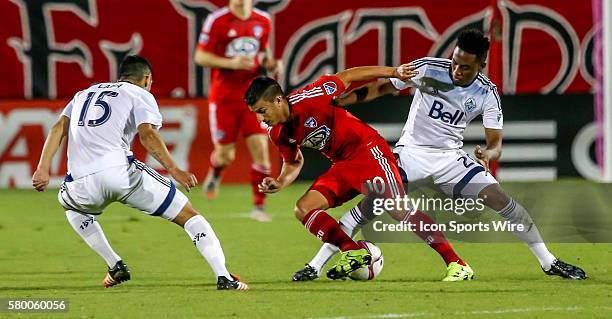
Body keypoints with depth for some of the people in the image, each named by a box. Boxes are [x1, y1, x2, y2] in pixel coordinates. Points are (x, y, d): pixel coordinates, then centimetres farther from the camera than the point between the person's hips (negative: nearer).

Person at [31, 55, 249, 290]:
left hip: (82, 182, 4)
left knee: (70, 205, 40)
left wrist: (43, 169, 8)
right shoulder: (140, 95, 14)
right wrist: (174, 169, -12)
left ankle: (115, 266, 28)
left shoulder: (84, 94, 30)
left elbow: (59, 128, 15)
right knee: (188, 215, 6)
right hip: (119, 171, -4)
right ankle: (224, 277, -9)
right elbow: (147, 134, -6)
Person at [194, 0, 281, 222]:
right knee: (226, 155, 6)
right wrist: (231, 63, -21)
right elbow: (200, 56, -8)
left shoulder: (263, 21, 2)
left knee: (261, 149, -10)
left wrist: (270, 62, -2)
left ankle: (259, 206, -2)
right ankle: (215, 174, 43)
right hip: (224, 96, -3)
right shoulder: (217, 21, -11)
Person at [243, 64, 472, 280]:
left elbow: (347, 77, -11)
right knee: (303, 209, -8)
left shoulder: (306, 100, -22)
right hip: (342, 167, 8)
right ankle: (354, 251, -8)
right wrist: (279, 183, -6)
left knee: (399, 210, -18)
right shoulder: (277, 134, -1)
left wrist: (394, 72, -7)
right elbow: (293, 163, 16)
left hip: (367, 149, -8)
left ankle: (455, 262, -14)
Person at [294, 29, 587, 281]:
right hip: (411, 150, -2)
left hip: (450, 156, 2)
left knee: (499, 199, -12)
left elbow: (495, 142, -12)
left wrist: (487, 154, -37)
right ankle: (316, 265, -15)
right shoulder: (427, 69, -15)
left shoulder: (487, 94, -11)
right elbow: (381, 87, -5)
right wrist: (334, 101, -12)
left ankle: (548, 262, 5)